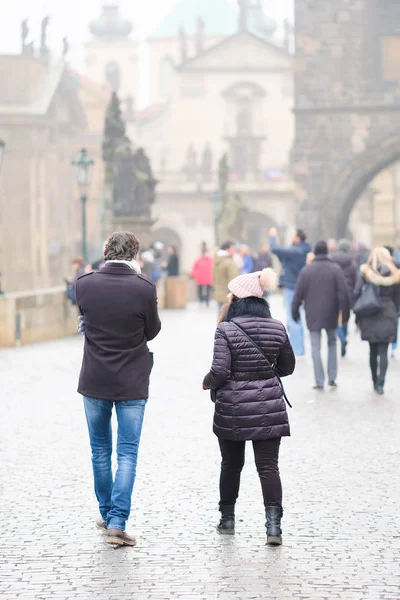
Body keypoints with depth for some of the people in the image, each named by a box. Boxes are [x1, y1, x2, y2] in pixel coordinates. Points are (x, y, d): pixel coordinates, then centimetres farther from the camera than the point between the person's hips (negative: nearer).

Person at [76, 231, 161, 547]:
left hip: (95, 381, 2)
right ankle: (117, 522, -7)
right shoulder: (144, 288, -15)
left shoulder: (85, 284, -9)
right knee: (128, 453, 2)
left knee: (100, 450, 18)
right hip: (132, 383, -2)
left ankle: (107, 514, 29)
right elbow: (152, 331, -1)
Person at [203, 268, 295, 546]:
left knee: (231, 464, 15)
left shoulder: (226, 330, -12)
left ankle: (227, 518, 27)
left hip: (232, 409, -2)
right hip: (269, 408, 2)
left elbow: (220, 371, -16)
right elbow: (287, 367, 11)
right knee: (268, 466, 0)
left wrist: (206, 383, 4)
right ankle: (273, 523, -13)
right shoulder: (277, 328, 1)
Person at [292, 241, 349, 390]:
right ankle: (332, 378, 12)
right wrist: (345, 312, -2)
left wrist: (295, 311, 9)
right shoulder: (335, 269, -4)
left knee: (316, 347, 3)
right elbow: (343, 293, -7)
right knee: (332, 343, 18)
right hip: (331, 315, 1)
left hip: (313, 315, -1)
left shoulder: (306, 270, -3)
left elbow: (298, 293, -2)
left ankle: (320, 381, -2)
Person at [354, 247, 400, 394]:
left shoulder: (365, 273, -1)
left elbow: (357, 294, -4)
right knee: (383, 351, -2)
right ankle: (380, 384, -14)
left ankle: (375, 382, 20)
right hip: (388, 315, 0)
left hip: (369, 315, 0)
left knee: (373, 350, 14)